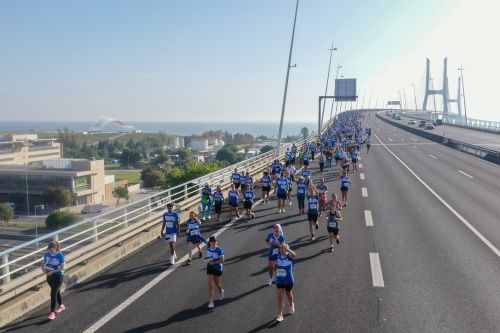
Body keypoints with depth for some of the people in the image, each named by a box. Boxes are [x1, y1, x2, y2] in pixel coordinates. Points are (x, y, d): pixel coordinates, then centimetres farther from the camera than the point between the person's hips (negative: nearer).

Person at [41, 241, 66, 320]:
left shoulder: (60, 255, -18)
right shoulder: (47, 254, -3)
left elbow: (63, 267, -20)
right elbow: (43, 263, 9)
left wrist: (52, 271, -22)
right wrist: (44, 270, -11)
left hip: (58, 276, -6)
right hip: (49, 276, 6)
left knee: (53, 294, -9)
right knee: (56, 291, 21)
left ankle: (52, 313, -1)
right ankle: (61, 306, 43)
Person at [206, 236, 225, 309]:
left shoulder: (219, 250, -19)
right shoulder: (208, 248, -3)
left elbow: (222, 260, -19)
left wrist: (213, 262, -20)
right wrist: (208, 260, 0)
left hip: (217, 268, -3)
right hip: (210, 268, 3)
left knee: (217, 283, 19)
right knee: (210, 286, -3)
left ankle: (221, 291, 52)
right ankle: (210, 302, -1)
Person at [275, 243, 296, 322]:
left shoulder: (289, 256, -14)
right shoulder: (278, 256, -1)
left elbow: (294, 255, -40)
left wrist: (287, 248, -37)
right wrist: (275, 266, -2)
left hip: (289, 280, -2)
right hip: (279, 280, 3)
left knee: (289, 294, 21)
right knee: (280, 297, -2)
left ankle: (291, 305, 51)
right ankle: (280, 315, 1)